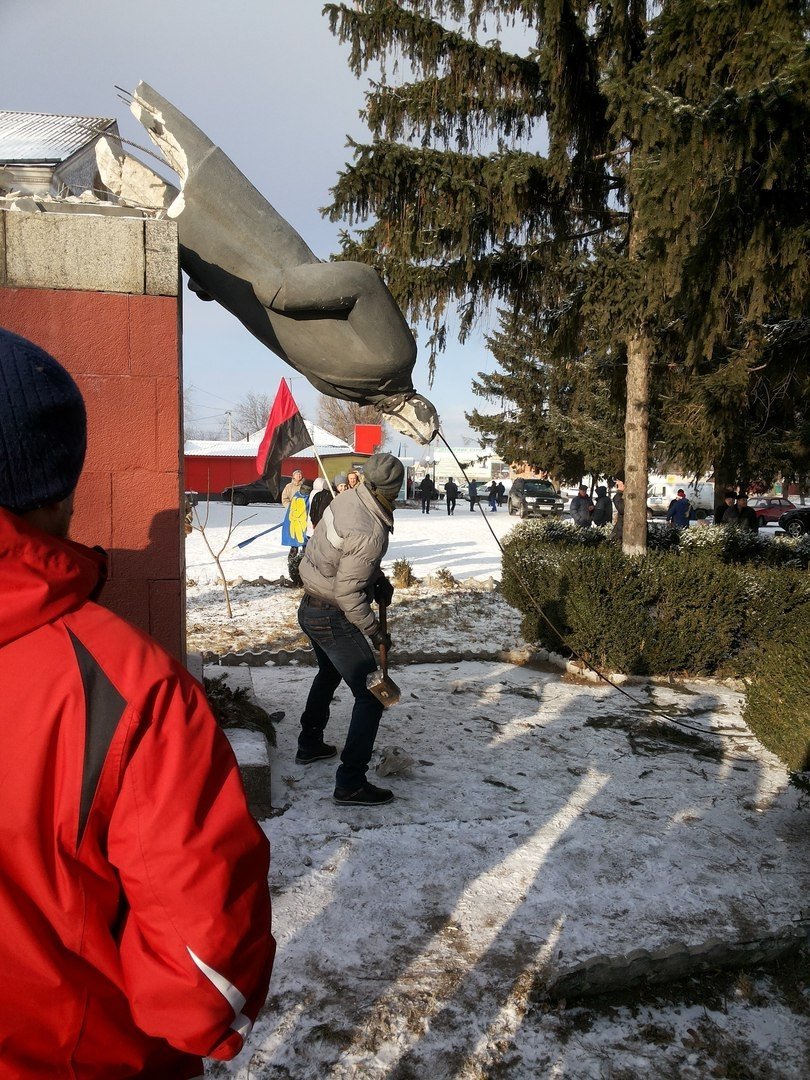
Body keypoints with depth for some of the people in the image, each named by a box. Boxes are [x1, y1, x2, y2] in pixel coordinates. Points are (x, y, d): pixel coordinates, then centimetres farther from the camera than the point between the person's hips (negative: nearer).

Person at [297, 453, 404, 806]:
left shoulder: (347, 498, -3)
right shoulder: (370, 533, -29)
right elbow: (349, 594, -26)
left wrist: (379, 578, 9)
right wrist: (375, 632, -16)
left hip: (312, 608, 10)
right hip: (332, 618, -10)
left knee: (329, 673, 31)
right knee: (371, 695, -3)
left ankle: (309, 745, 48)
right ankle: (351, 783, 0)